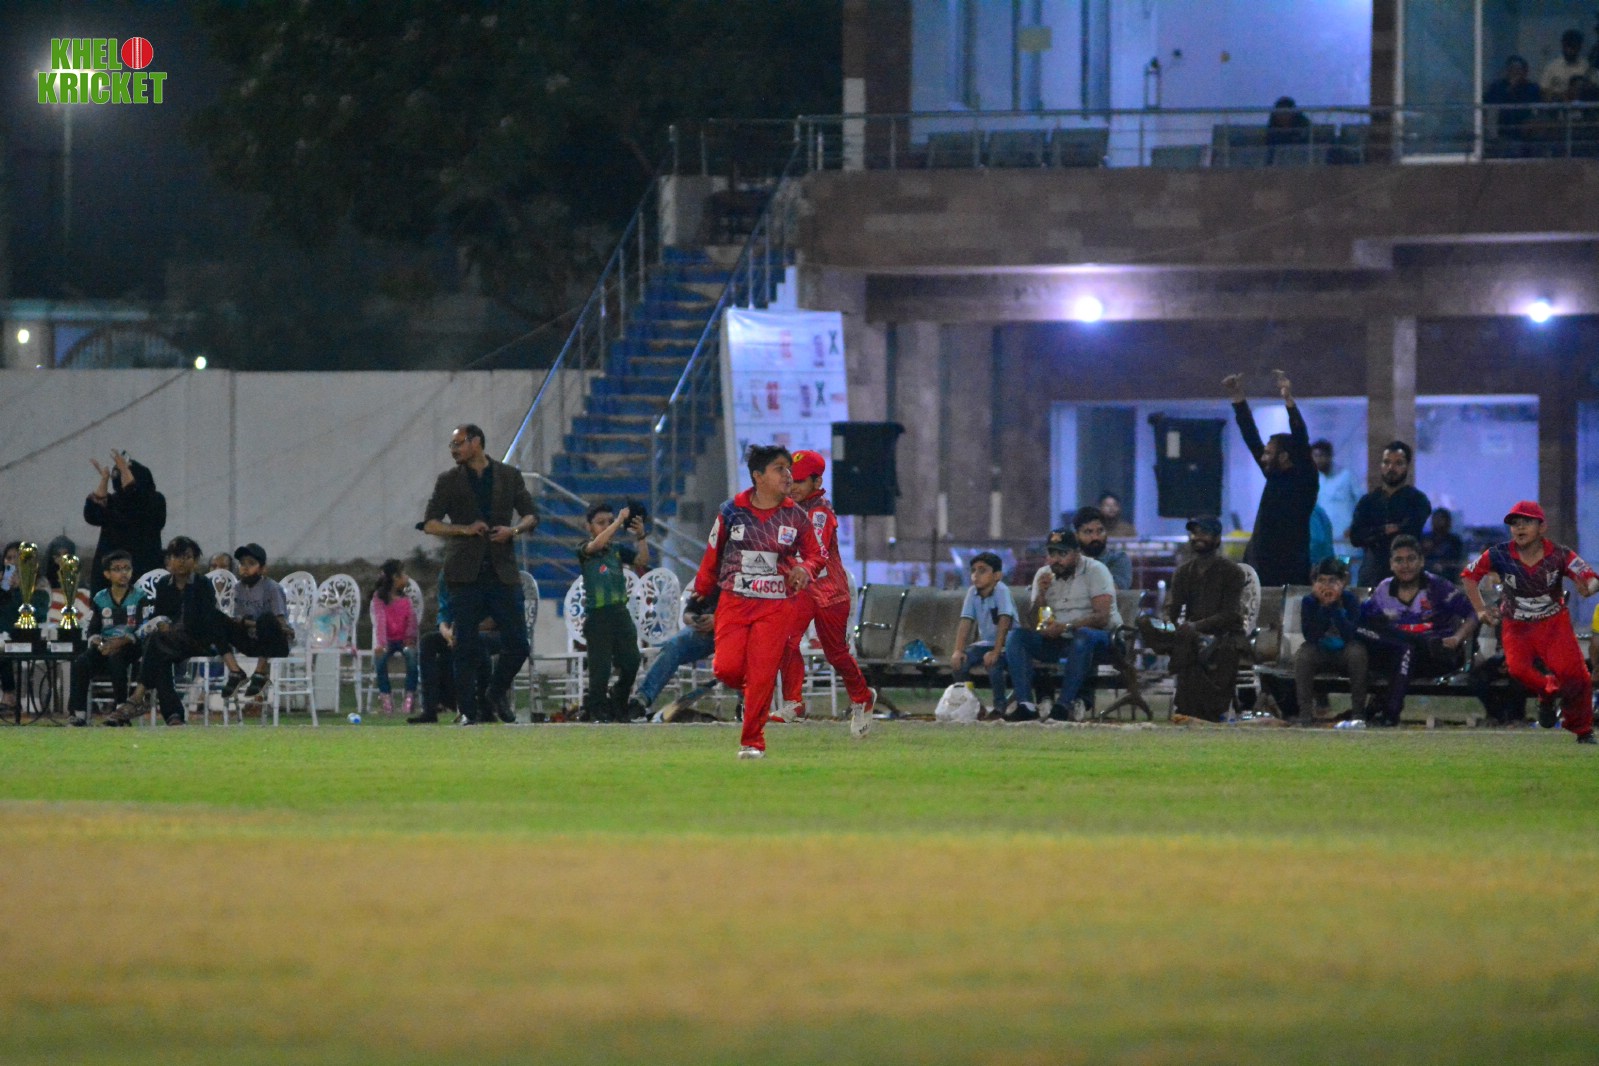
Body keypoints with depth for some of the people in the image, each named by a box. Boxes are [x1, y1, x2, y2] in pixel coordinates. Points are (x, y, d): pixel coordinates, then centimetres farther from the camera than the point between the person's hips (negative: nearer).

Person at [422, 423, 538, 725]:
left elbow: (530, 516, 14)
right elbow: (430, 524, 3)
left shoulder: (509, 476, 11)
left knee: (517, 644, -3)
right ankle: (468, 713, 2)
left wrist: (513, 530, -8)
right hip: (466, 573, -1)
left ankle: (497, 696, 20)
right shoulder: (448, 481, 8)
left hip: (502, 572, 1)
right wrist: (465, 529, -12)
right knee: (466, 648, -4)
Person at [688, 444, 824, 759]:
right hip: (733, 601, 0)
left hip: (776, 606, 0)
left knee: (762, 677, -6)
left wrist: (805, 569, -14)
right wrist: (700, 594, 15)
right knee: (727, 669, -12)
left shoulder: (796, 516, 1)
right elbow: (713, 555, 9)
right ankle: (751, 690, 24)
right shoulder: (732, 511, -1)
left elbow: (817, 554, 9)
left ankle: (752, 742, 8)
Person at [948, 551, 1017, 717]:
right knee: (960, 659, -17)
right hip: (986, 642, 6)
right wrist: (958, 650, -20)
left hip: (1007, 643, -6)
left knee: (993, 663, -33)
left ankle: (999, 706, -14)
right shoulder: (972, 592, -2)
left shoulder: (1002, 591, -18)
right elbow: (966, 621, -7)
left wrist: (995, 652, -33)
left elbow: (1004, 621, -26)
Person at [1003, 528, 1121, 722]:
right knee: (1016, 637, -16)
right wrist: (1041, 595, -11)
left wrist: (1067, 627, -28)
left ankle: (1065, 705, -41)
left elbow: (1102, 617, -19)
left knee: (1083, 636, -40)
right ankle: (1026, 705, -29)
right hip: (1058, 641, 6)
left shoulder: (1095, 571, -7)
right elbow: (1035, 625, 6)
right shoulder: (1043, 575, 9)